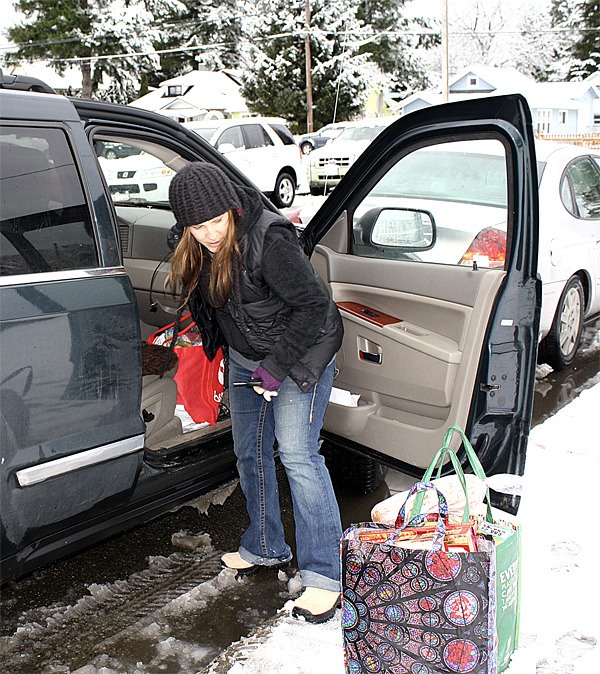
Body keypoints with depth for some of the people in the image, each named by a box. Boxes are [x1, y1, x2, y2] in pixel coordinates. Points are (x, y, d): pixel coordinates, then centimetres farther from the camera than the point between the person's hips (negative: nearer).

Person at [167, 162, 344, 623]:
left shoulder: (268, 240, -28)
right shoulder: (194, 248, -5)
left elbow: (314, 304, -25)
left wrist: (277, 364, -24)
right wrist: (213, 345, 18)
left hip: (300, 354, -8)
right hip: (245, 360, 8)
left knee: (297, 454, -14)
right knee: (250, 453, 14)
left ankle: (325, 575, -6)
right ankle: (266, 549, 32)